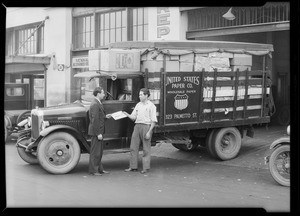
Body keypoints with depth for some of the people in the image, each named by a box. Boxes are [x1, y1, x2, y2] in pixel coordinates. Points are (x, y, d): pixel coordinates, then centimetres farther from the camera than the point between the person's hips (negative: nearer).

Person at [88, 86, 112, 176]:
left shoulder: (97, 103, 13)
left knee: (99, 151, 16)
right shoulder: (95, 104, -19)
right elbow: (95, 120, -22)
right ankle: (93, 170, 6)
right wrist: (98, 133, -22)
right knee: (95, 151, -2)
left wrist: (105, 116, 8)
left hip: (98, 131, 10)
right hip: (96, 131, -10)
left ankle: (99, 169, 25)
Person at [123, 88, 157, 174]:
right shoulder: (138, 105, 15)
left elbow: (153, 121, -8)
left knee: (146, 149, 0)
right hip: (137, 126, 6)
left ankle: (146, 168, 6)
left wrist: (149, 132, -14)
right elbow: (133, 117, 12)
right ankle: (133, 166, 13)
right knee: (133, 147, 5)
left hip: (146, 126, -6)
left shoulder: (151, 106, -4)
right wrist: (127, 114, -7)